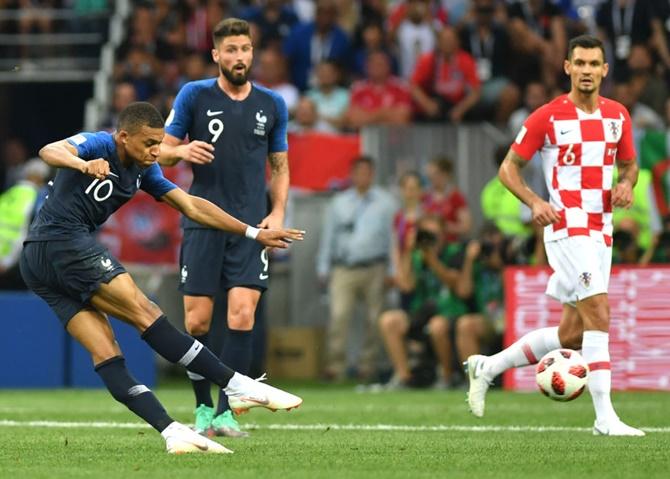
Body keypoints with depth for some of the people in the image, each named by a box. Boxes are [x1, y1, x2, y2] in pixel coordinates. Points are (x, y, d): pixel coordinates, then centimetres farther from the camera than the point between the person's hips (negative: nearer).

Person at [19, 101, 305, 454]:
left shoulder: (143, 171, 14)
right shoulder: (96, 144, -10)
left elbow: (192, 206, 18)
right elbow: (50, 151, -30)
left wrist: (255, 234, 14)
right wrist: (83, 164, -53)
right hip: (64, 243, -9)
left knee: (106, 355, -3)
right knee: (144, 313, -14)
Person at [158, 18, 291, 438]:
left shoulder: (272, 104, 8)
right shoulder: (194, 95, 2)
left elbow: (280, 166, 16)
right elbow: (163, 151, 5)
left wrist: (278, 213, 2)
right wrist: (182, 151, -18)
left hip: (251, 226, 1)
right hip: (203, 222, -1)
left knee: (242, 314, -13)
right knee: (197, 321, -3)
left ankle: (225, 412, -9)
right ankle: (203, 407, 15)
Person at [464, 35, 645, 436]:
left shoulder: (617, 115, 8)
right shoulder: (547, 117, -7)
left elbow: (629, 163, 22)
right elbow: (509, 167, 0)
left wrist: (626, 185, -2)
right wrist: (534, 202, -17)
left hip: (601, 232, 7)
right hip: (566, 226, -7)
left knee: (572, 335, 9)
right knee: (598, 313, -19)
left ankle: (487, 367, 26)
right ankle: (605, 417, -18)